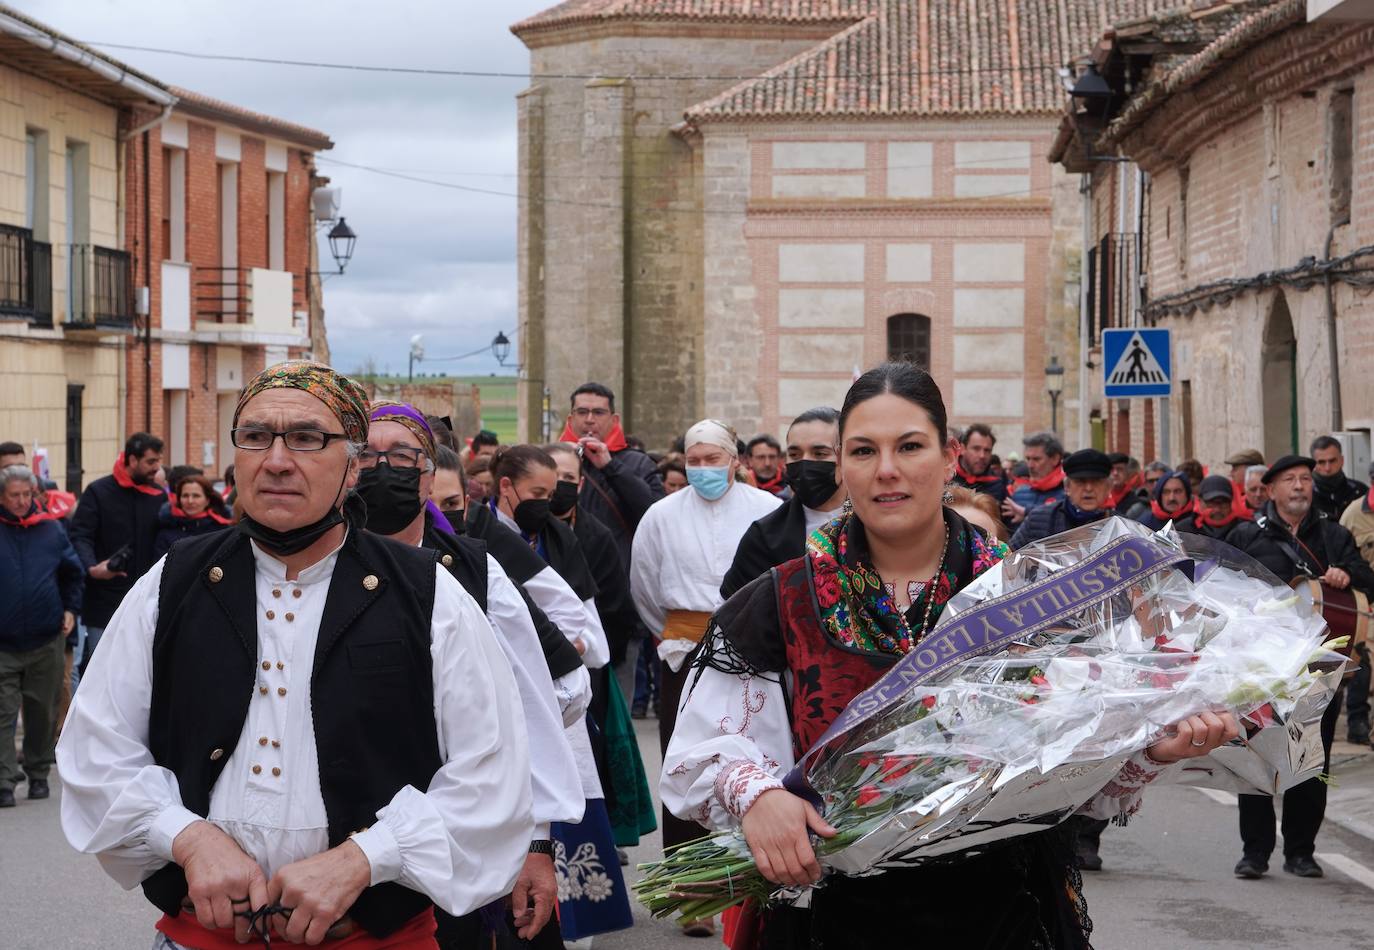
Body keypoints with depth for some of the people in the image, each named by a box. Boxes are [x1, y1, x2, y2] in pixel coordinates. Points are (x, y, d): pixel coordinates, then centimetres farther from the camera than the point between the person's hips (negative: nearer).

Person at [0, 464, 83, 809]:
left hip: (46, 640, 2)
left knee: (43, 712, 11)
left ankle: (38, 776, 24)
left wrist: (70, 609, 7)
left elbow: (74, 572, 15)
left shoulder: (51, 528, 5)